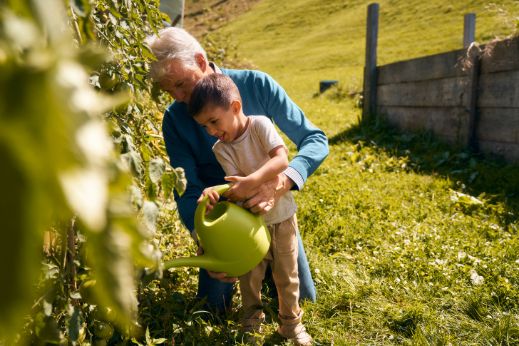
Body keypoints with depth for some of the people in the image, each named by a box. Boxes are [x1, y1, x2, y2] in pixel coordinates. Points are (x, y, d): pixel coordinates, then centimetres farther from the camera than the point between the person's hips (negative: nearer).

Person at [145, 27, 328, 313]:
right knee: (215, 307, 7)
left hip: (270, 211, 0)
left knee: (302, 297, 12)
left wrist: (281, 183, -40)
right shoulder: (174, 120, -15)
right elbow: (189, 190, -15)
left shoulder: (257, 85, -20)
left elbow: (315, 139, -20)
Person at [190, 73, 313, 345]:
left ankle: (291, 323, 31)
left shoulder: (260, 124, -14)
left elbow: (282, 159, -27)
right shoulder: (220, 148, -7)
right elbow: (235, 184, -18)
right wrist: (214, 192, -39)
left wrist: (253, 180, -39)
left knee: (287, 275, 10)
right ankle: (251, 320, 37)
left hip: (281, 216, -2)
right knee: (249, 276, 12)